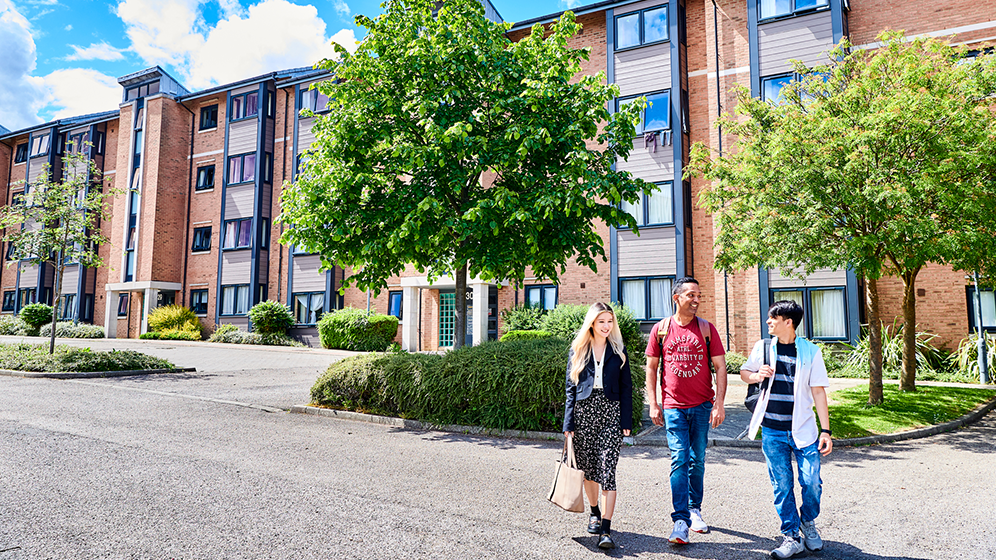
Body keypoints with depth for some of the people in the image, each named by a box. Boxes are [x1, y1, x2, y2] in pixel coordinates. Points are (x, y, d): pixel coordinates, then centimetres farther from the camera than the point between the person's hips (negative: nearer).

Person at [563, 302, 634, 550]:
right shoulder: (577, 350, 6)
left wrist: (626, 421, -2)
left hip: (611, 411, -1)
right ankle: (595, 513, 35)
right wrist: (569, 423, 0)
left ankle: (606, 530, -6)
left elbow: (626, 387, 6)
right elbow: (571, 387, 6)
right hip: (584, 410, 1)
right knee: (588, 466, 12)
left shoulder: (618, 351, 6)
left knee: (607, 469, -8)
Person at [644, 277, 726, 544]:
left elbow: (720, 367, 1)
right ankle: (681, 522, -3)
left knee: (697, 461, 12)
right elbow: (651, 367, 5)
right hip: (674, 407, -1)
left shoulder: (707, 329, 1)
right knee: (679, 461, -7)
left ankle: (694, 509, 31)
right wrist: (653, 404, 0)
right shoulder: (661, 329, 0)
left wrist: (719, 404, -7)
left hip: (702, 406, 1)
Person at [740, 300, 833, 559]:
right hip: (772, 431, 1)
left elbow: (819, 392, -1)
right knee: (782, 485, 3)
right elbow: (744, 372, 16)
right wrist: (756, 375, -8)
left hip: (803, 429, -1)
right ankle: (791, 536, 17)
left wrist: (825, 430, -4)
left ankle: (808, 523, 27)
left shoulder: (810, 351, -2)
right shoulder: (763, 348, 3)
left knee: (812, 482, -2)